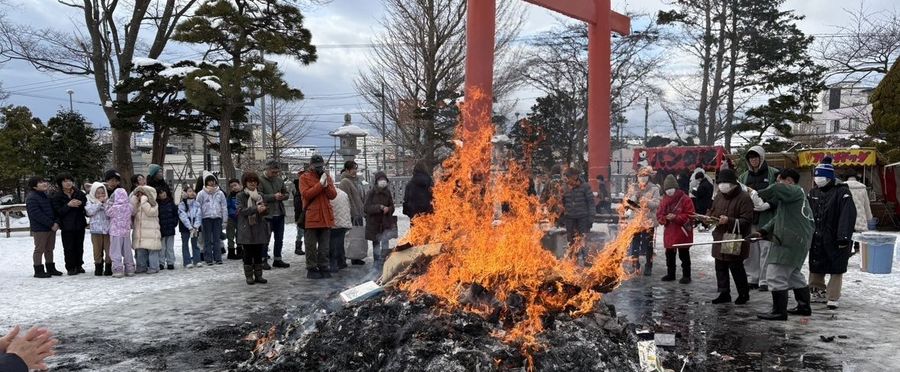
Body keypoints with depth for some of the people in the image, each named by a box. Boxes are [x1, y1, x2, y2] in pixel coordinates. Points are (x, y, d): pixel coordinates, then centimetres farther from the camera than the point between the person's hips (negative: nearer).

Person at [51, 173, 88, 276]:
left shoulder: (79, 193, 6)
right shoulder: (56, 196, -1)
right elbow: (58, 211, -8)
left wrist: (80, 203, -14)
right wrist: (68, 205, -21)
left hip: (79, 224, 3)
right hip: (67, 226, -3)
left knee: (79, 246, 10)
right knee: (69, 248, -1)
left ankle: (78, 266, 21)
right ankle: (70, 268, 7)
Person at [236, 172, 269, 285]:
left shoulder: (260, 195, 14)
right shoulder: (241, 195, -1)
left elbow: (266, 211, 13)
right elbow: (241, 210, -13)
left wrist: (264, 209, -11)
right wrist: (256, 209, -23)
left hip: (259, 228, 4)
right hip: (247, 228, -4)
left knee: (259, 253, 6)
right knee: (248, 253, 1)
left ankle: (258, 275, 13)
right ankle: (249, 276, 7)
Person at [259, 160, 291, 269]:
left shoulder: (279, 180, 11)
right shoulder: (260, 180, -8)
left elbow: (287, 193, 19)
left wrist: (283, 196, -4)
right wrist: (273, 197, -21)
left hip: (280, 214, 6)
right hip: (267, 214, -6)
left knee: (279, 239, 13)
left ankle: (277, 259, 23)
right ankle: (264, 260, 11)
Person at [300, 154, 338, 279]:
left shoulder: (327, 177, 12)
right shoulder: (304, 178, 0)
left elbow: (333, 195, 4)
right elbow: (306, 194, -15)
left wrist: (326, 185, -13)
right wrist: (320, 184, -18)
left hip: (326, 217, 4)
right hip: (311, 217, -4)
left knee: (325, 246, 9)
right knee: (311, 246, 2)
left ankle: (323, 268, 17)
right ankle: (311, 269, 10)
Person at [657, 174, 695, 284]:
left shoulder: (685, 199, -10)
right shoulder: (664, 200, 8)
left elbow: (690, 215, -14)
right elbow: (659, 215, 9)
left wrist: (676, 217, -22)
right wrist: (665, 218, -13)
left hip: (682, 233, -6)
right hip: (669, 233, 6)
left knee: (684, 255, 3)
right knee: (669, 255, 14)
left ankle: (686, 275, 12)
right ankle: (670, 274, 26)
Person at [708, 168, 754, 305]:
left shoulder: (744, 198, -13)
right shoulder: (720, 195, 8)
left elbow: (747, 221, -17)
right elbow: (712, 211, 19)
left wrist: (729, 221, -28)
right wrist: (710, 218, -3)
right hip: (720, 238, 7)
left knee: (736, 268, 2)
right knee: (720, 267, 10)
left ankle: (744, 294, 20)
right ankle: (724, 293, 21)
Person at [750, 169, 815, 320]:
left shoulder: (795, 191, -8)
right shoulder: (791, 196, 23)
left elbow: (777, 189, -30)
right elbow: (778, 219, 18)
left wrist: (760, 194, -12)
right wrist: (762, 231, 7)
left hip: (790, 243, -11)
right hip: (799, 241, 11)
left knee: (775, 276, -8)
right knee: (794, 275, 24)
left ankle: (779, 311, -3)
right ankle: (804, 306, 34)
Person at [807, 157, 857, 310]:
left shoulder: (842, 192, -12)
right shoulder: (813, 193, 9)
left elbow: (848, 216, -19)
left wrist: (844, 237, -25)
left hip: (835, 240, -6)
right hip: (817, 239, 6)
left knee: (836, 270, 1)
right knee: (815, 268, 14)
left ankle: (832, 298, 7)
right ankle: (817, 289, 31)